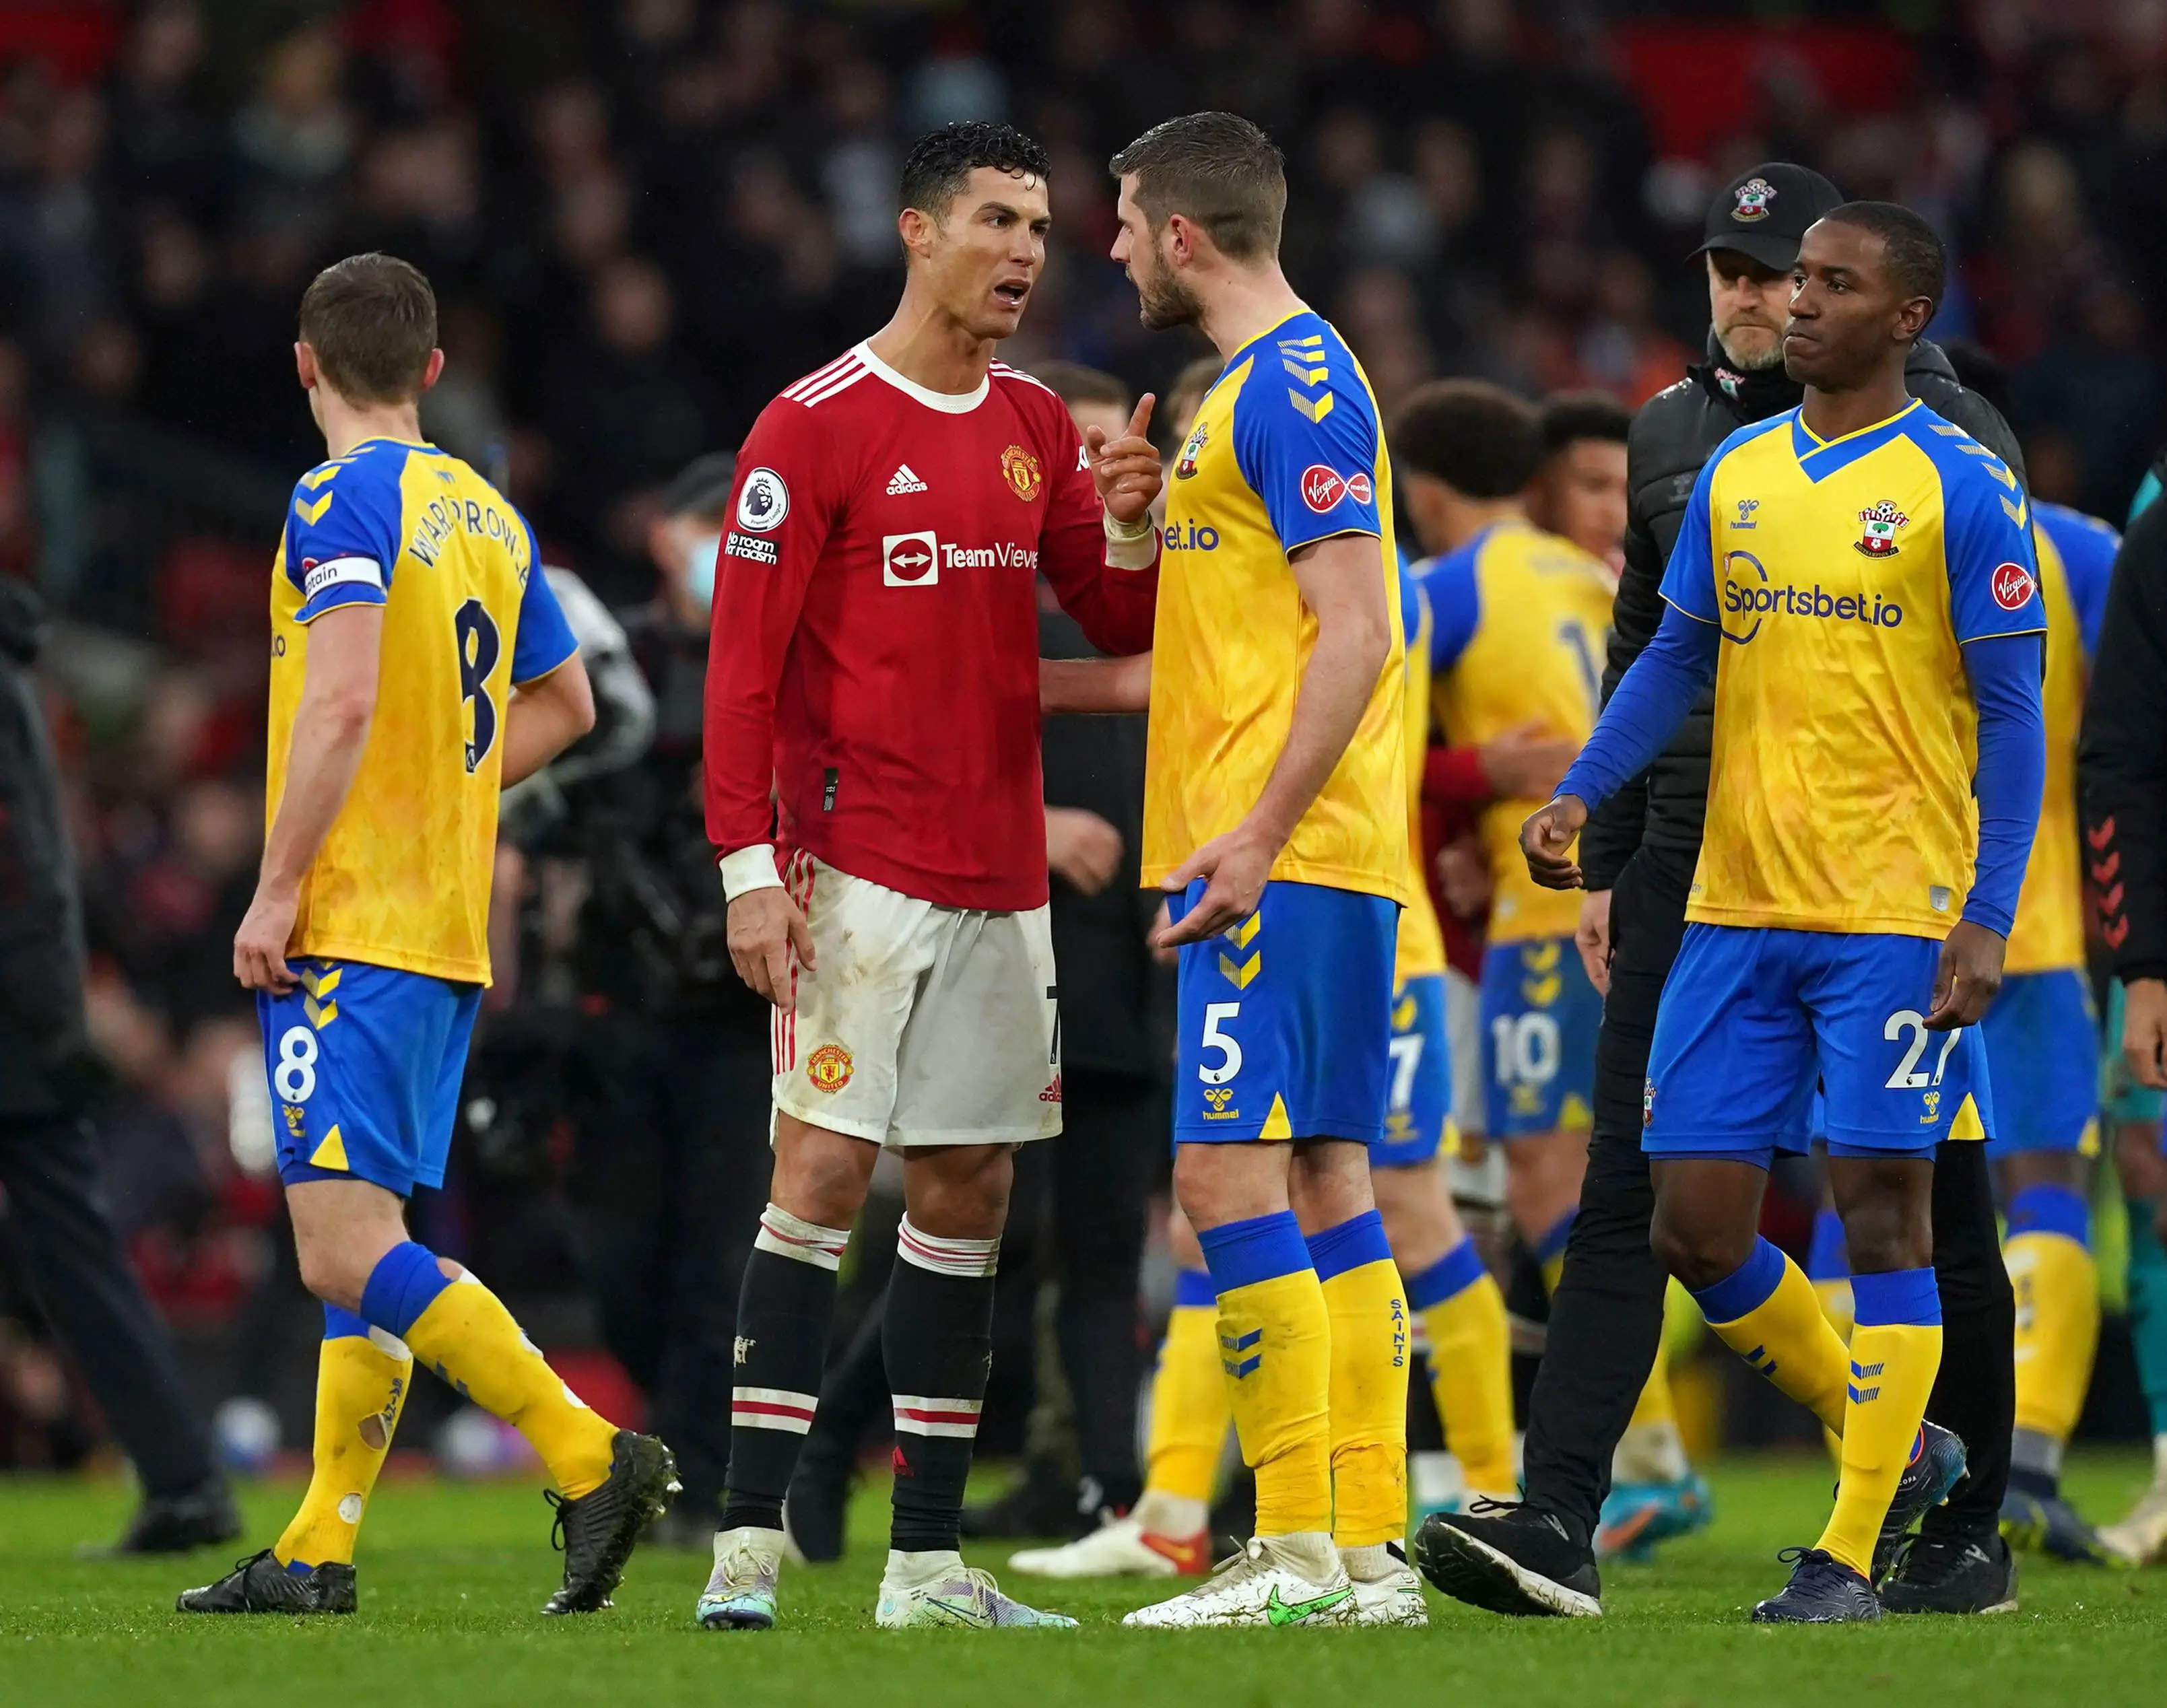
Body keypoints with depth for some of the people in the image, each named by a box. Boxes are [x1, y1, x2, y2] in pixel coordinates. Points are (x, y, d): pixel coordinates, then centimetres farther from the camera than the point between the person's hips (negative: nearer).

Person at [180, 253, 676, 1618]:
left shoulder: (344, 501, -10)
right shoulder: (488, 511, 15)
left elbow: (342, 701, -21)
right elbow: (564, 703, 25)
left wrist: (278, 885, -17)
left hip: (349, 927, -9)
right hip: (452, 930, 9)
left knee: (346, 1247, -13)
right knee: (366, 1241, 11)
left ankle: (592, 1455, -22)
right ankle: (320, 1550, 12)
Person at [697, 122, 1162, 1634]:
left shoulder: (1040, 429, 12)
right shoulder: (816, 426, -7)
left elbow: (1125, 626, 15)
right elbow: (742, 661, -9)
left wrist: (1127, 523, -6)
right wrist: (750, 866, -15)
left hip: (1003, 877, 6)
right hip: (860, 869, -6)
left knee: (969, 1192, 6)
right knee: (826, 1169, -11)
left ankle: (929, 1558, 9)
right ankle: (752, 1536, -11)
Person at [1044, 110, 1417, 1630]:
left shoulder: (1295, 384, -11)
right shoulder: (1271, 385, 20)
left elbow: (1355, 634, -19)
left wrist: (1254, 836, -24)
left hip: (1282, 862, -10)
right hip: (1304, 863, 10)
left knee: (1231, 1170, -12)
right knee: (1323, 1181, 8)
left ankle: (1298, 1550, -14)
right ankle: (1372, 1547, 8)